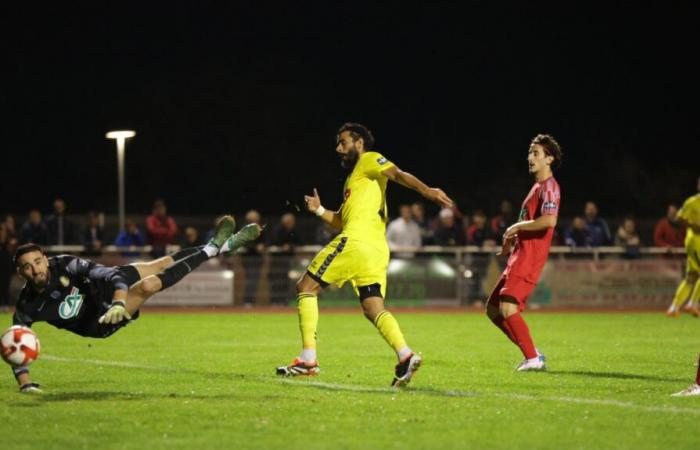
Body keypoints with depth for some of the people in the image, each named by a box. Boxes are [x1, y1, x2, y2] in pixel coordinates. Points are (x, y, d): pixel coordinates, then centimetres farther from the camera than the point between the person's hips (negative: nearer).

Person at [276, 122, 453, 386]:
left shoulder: (369, 160, 6)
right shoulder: (354, 177, 32)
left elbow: (397, 174, -13)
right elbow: (341, 220, 35)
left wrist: (426, 191, -29)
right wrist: (319, 210, 19)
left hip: (356, 241, -9)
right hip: (377, 249, 9)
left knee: (306, 287, 1)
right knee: (374, 309, -2)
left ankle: (308, 359, -5)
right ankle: (405, 355, -26)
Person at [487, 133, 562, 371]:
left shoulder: (549, 187, -10)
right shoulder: (537, 186, 21)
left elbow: (549, 220, -26)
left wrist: (518, 227, -14)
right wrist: (512, 238, 18)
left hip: (529, 258, -10)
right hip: (519, 256, 10)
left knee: (507, 308, -19)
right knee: (492, 309, 10)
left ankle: (533, 358, -13)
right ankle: (533, 354, 11)